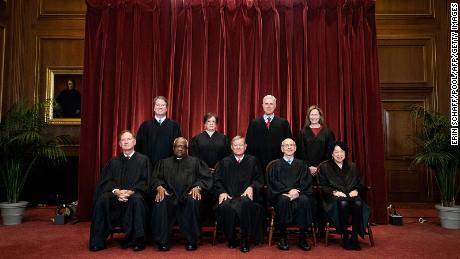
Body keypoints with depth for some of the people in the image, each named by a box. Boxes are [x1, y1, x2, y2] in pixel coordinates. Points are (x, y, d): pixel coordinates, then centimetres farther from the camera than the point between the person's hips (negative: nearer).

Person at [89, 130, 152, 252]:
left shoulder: (143, 160, 8)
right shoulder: (113, 161, 17)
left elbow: (145, 181, -1)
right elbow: (107, 180, 7)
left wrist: (130, 191, -17)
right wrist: (116, 191, -16)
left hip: (134, 193, -3)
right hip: (116, 194, 3)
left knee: (137, 200, -36)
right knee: (102, 199, -28)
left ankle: (137, 240, -24)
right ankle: (98, 241, -18)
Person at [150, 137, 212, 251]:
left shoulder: (195, 162, 21)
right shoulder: (164, 162, 26)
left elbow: (206, 178, 10)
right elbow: (156, 178, 14)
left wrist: (197, 187, -11)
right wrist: (159, 187, -9)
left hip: (188, 194, -1)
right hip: (169, 194, 1)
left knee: (193, 201, -35)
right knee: (160, 202, -32)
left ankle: (192, 241, -20)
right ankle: (163, 241, -18)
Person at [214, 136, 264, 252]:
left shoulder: (253, 161, 17)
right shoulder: (225, 162, 19)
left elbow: (259, 179, 12)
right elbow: (217, 180, 14)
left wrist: (251, 187, -8)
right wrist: (222, 192, -4)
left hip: (245, 195, -1)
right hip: (229, 195, 1)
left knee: (245, 204, -37)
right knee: (226, 207, -33)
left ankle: (244, 239, -18)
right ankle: (231, 238, -9)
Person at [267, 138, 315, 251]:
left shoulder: (301, 164, 19)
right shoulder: (275, 164, 14)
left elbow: (306, 181, 6)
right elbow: (273, 182, 1)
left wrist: (297, 192, -15)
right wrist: (289, 190, -16)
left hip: (299, 193, 1)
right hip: (281, 194, -1)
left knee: (304, 200, -32)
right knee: (284, 200, -35)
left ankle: (302, 237, -21)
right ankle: (282, 237, -23)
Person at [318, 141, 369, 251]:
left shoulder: (352, 166, 23)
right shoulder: (324, 167, 12)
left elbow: (360, 184, 18)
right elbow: (323, 186, 3)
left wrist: (356, 190, -4)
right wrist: (334, 192, -14)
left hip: (352, 195, 3)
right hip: (334, 198, -3)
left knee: (358, 203, -34)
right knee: (343, 203, -38)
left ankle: (354, 237, -26)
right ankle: (345, 237, -27)